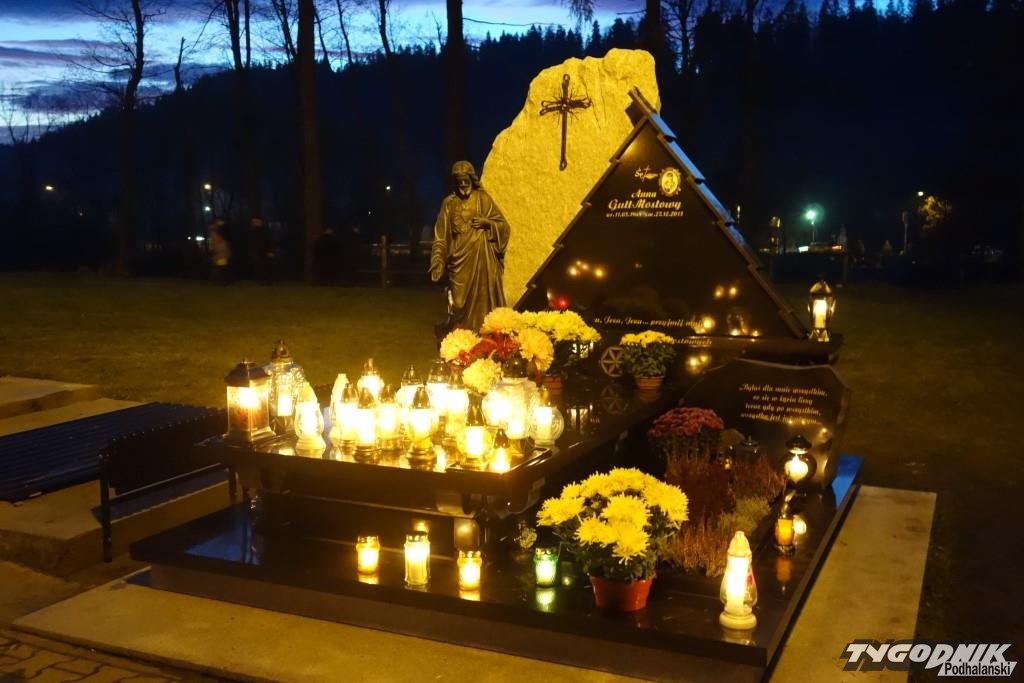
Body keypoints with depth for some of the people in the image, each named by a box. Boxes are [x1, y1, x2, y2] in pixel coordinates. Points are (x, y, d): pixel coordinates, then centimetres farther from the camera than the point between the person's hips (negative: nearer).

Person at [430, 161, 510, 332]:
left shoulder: (483, 198, 5)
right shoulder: (449, 203, 6)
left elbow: (503, 225, 7)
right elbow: (441, 236, 1)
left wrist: (487, 222, -12)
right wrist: (438, 261, -10)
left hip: (483, 259, 0)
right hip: (460, 260, 0)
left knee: (484, 300, -2)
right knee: (461, 304, 0)